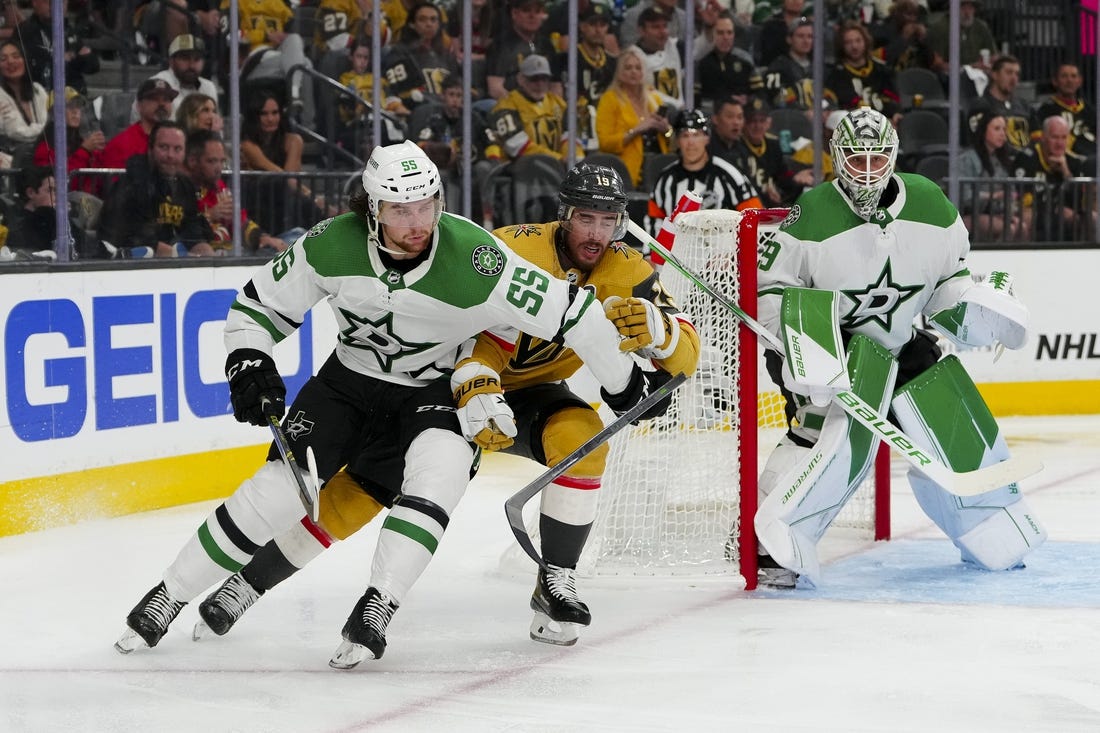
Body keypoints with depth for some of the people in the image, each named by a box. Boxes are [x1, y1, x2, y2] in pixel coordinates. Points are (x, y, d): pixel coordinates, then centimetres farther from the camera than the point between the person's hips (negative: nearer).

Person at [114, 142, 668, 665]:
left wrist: (623, 381, -12)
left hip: (437, 390, -1)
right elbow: (260, 301, -4)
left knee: (439, 470, -32)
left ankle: (375, 609, -28)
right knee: (279, 486, -12)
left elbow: (565, 311, -21)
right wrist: (249, 364, -20)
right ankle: (169, 595, 4)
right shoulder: (333, 245, -21)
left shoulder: (472, 256, -29)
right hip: (350, 380, 1)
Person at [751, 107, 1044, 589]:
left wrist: (974, 306, -12)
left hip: (899, 342, 6)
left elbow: (949, 278, 10)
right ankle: (773, 544, -32)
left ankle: (1000, 538, 31)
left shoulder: (931, 207, -3)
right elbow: (771, 289, -14)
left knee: (956, 424, 6)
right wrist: (801, 343, -29)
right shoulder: (814, 216, -17)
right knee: (842, 424, -31)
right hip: (829, 348, -6)